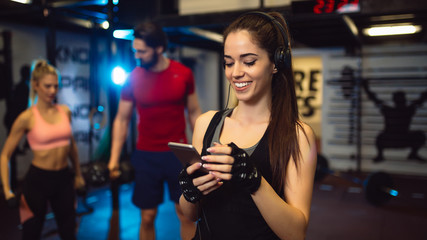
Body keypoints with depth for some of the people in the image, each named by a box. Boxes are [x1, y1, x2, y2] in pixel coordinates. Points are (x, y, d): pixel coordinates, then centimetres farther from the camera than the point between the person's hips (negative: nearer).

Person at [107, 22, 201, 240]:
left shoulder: (183, 74, -3)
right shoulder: (133, 78, -3)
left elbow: (193, 112, 5)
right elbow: (122, 119, 3)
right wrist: (114, 158, -4)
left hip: (178, 153, 0)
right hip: (146, 156, 0)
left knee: (186, 215, 6)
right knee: (147, 217, 7)